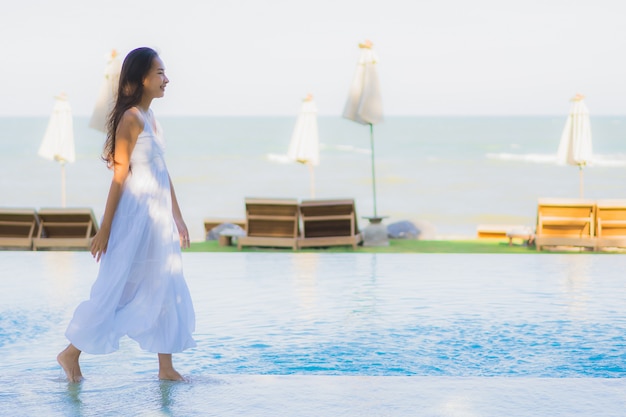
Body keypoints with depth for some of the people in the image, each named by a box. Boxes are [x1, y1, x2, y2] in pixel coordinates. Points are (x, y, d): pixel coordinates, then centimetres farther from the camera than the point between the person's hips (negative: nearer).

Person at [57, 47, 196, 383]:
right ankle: (71, 353, 14)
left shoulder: (151, 119, 12)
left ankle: (166, 366, 17)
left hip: (159, 217, 9)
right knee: (115, 289, -1)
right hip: (135, 216, -9)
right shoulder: (131, 119, -14)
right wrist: (105, 229, -14)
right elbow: (119, 177, -15)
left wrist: (177, 218, 20)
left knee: (167, 291, 9)